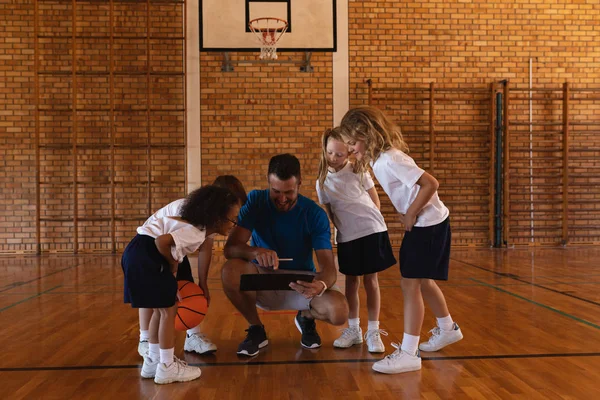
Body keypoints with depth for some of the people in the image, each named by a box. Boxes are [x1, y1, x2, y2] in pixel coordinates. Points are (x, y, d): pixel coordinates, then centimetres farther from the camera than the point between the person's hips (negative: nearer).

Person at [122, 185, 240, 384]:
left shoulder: (202, 228, 12)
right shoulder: (196, 232, -18)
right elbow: (161, 241, -29)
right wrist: (173, 264, -10)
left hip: (143, 255, 10)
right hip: (144, 255, -10)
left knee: (161, 309, 17)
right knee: (168, 310, -4)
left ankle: (153, 361, 27)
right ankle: (167, 367, 4)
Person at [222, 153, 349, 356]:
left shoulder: (315, 214, -12)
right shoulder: (255, 201, -11)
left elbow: (328, 266, -20)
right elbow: (230, 248, -22)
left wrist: (321, 285, -46)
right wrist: (255, 251, -46)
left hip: (301, 282, 0)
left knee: (339, 311, -29)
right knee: (230, 271, -33)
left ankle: (306, 317, 11)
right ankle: (256, 329, -4)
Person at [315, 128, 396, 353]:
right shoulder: (322, 182, 3)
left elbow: (375, 201, 4)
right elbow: (327, 212, 9)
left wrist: (369, 221, 0)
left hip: (371, 231, -2)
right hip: (346, 237, 2)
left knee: (371, 280, 1)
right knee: (351, 282, 10)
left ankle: (373, 332, 9)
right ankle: (353, 329, 23)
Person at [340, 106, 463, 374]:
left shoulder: (390, 160, -25)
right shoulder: (378, 159, 4)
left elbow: (430, 184, -29)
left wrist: (411, 214, -20)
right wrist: (406, 213, 3)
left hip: (429, 224, -10)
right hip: (420, 223, 10)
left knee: (410, 284, -10)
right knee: (422, 281, 21)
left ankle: (408, 353, -4)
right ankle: (448, 329, 42)